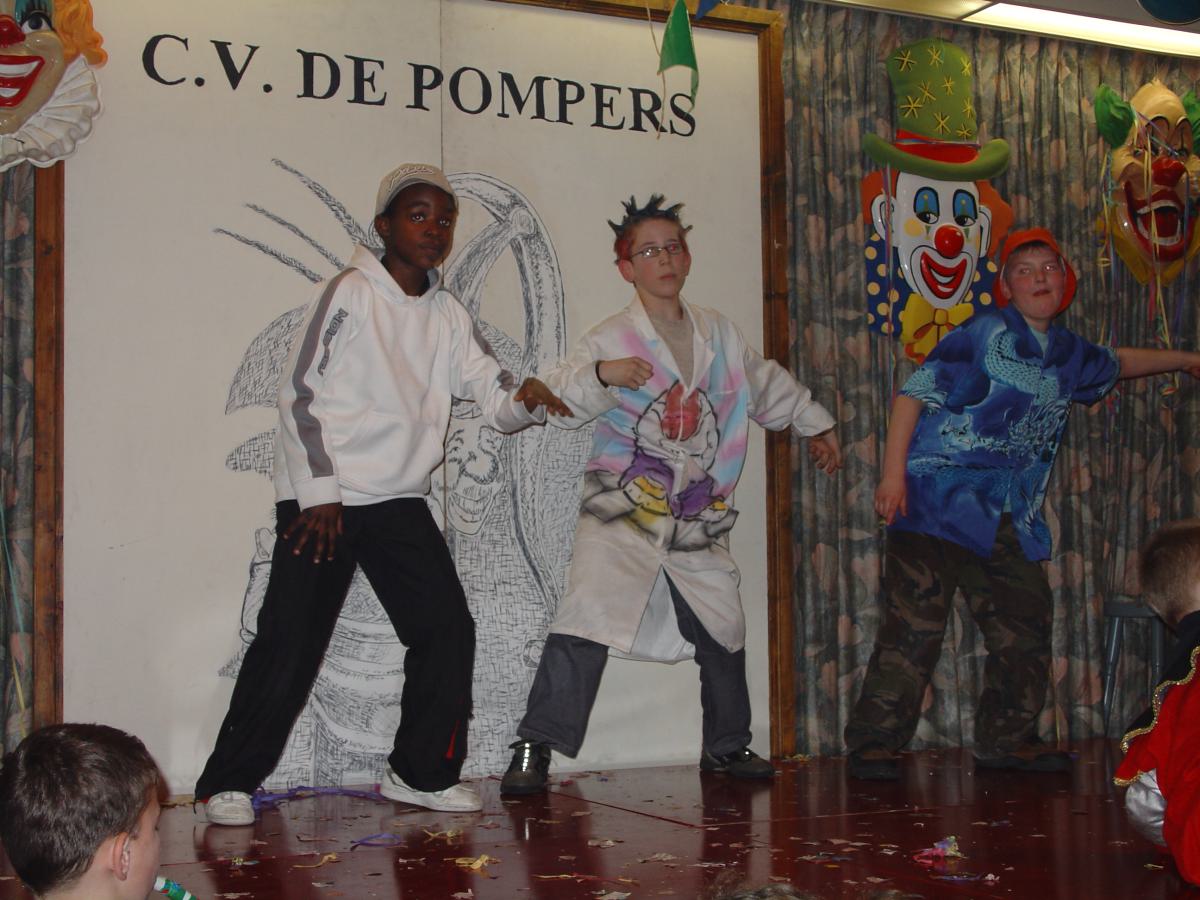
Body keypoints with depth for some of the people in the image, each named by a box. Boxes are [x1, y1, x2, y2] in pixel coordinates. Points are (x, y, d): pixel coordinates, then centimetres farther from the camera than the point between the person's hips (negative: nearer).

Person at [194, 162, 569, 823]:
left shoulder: (448, 316, 13)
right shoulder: (351, 291, -6)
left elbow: (495, 401, 9)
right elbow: (298, 393, -8)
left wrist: (526, 400, -15)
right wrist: (319, 493, -13)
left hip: (400, 501, 6)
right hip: (322, 499, -6)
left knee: (448, 630, 0)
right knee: (290, 644, -8)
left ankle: (421, 772, 15)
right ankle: (229, 782, 7)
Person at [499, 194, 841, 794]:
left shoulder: (718, 332, 10)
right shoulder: (609, 340, -7)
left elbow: (766, 383, 26)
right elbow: (555, 401, -19)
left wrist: (814, 424, 35)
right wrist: (600, 374, -37)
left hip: (697, 522, 5)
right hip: (621, 513, -5)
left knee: (724, 633, 12)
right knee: (586, 623, -19)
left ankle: (727, 746, 33)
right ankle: (534, 749, -11)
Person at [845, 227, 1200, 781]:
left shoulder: (1066, 352, 17)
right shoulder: (985, 334, -6)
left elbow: (1113, 365, 40)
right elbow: (915, 392, -10)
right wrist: (893, 472, -18)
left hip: (1009, 520, 8)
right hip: (940, 501, -7)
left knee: (1025, 626, 9)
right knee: (914, 627, -11)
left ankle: (1006, 741, 23)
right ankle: (873, 745, -3)